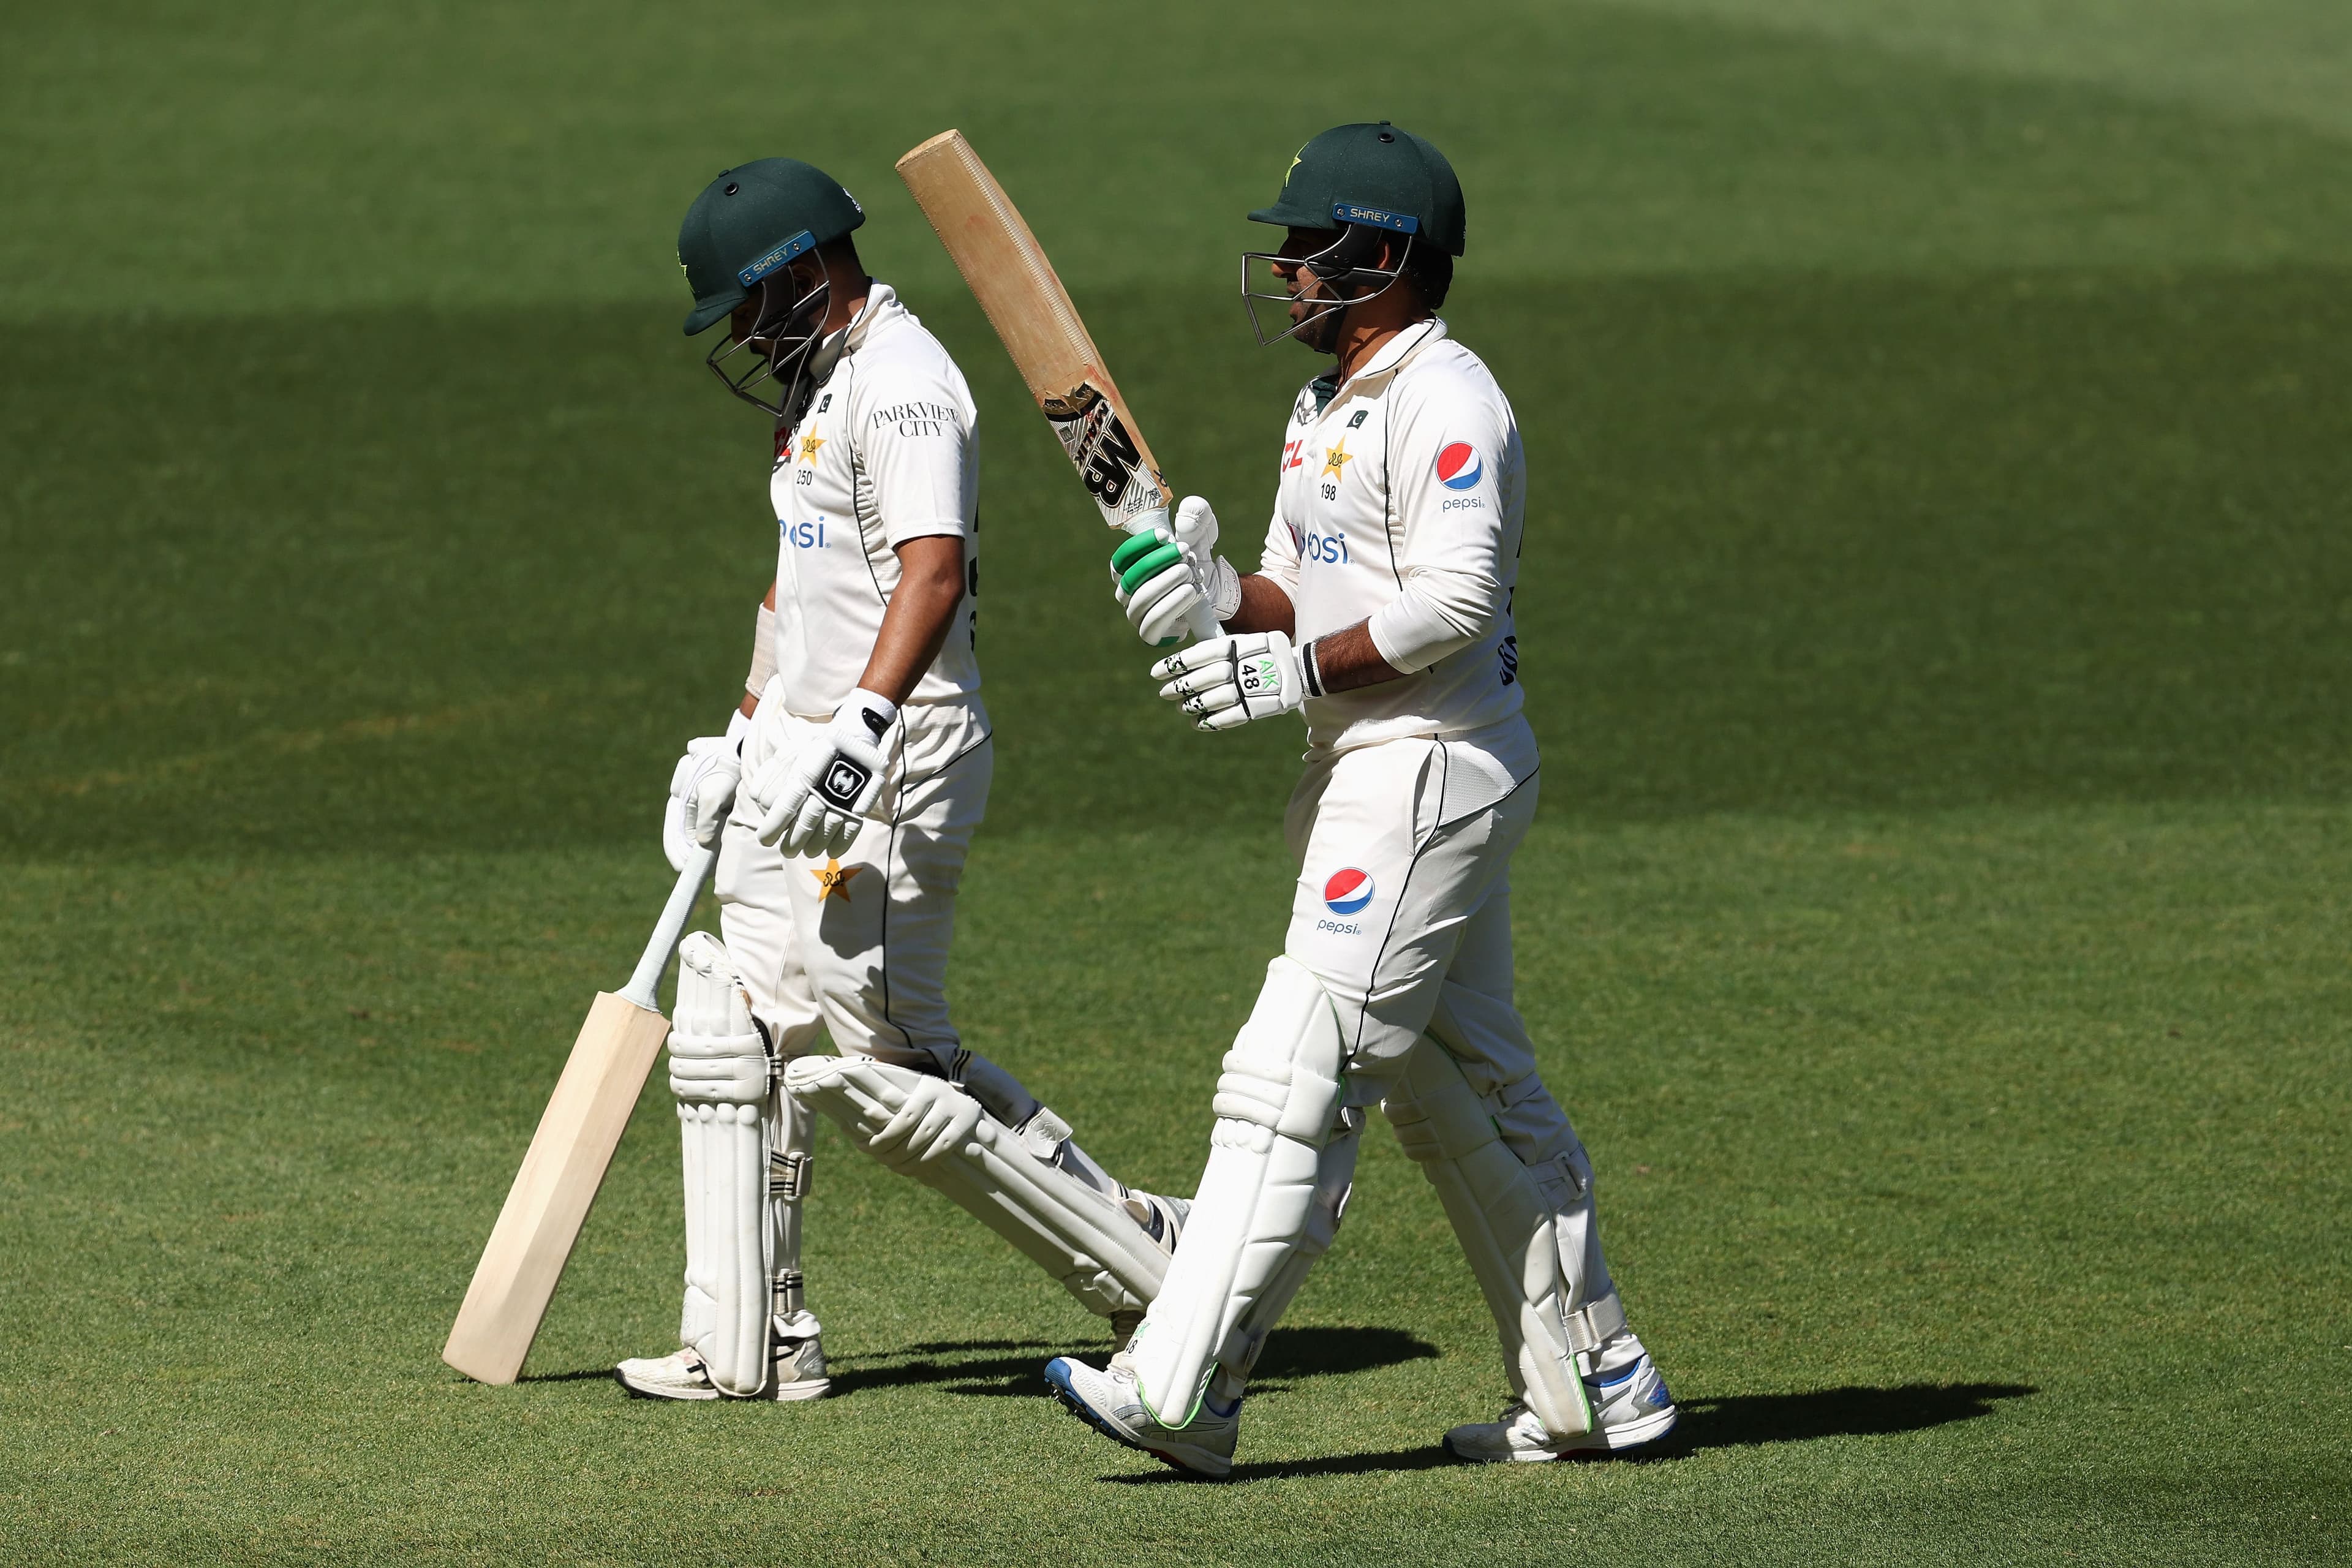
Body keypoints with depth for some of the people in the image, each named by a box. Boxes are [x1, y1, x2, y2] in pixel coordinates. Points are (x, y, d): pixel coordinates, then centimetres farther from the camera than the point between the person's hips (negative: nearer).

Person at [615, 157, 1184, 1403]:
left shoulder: (901, 382, -15)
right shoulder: (819, 391, 19)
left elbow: (933, 571, -28)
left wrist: (860, 730, -38)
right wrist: (739, 740, 26)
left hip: (891, 769, -11)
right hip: (796, 767, 11)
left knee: (890, 1065, -9)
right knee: (732, 1044, 8)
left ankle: (1140, 1256, 3)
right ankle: (747, 1345, 12)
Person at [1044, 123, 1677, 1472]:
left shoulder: (1447, 400, -14)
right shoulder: (1326, 411, 18)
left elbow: (1454, 600, -23)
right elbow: (1303, 598, 18)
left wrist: (1299, 672, -21)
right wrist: (1219, 592, -3)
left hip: (1434, 767, -11)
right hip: (1372, 773, 11)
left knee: (1296, 1080, -14)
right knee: (1469, 1090, 13)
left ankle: (1181, 1393, -17)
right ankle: (1592, 1388, 19)